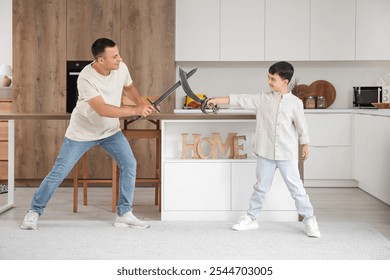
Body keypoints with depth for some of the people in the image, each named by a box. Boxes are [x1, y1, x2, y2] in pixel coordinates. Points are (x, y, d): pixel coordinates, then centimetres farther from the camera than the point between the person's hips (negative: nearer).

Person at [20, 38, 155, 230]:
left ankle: (124, 214, 5)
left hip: (111, 130, 5)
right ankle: (34, 211, 16)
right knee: (59, 171, -2)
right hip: (82, 132, -5)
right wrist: (135, 111, -38)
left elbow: (129, 87, 10)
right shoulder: (86, 78, -31)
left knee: (129, 164, -8)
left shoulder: (121, 68, -13)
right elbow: (103, 110, -38)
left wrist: (141, 103, -10)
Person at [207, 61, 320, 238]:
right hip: (266, 153, 2)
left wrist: (305, 144, 8)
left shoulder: (295, 102, -4)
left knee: (296, 187, 1)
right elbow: (240, 99, 0)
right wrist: (217, 100, -2)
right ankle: (251, 218, 24)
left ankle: (309, 220, 10)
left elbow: (301, 125, 3)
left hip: (287, 154, -2)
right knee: (261, 187, 13)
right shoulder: (262, 99, 1)